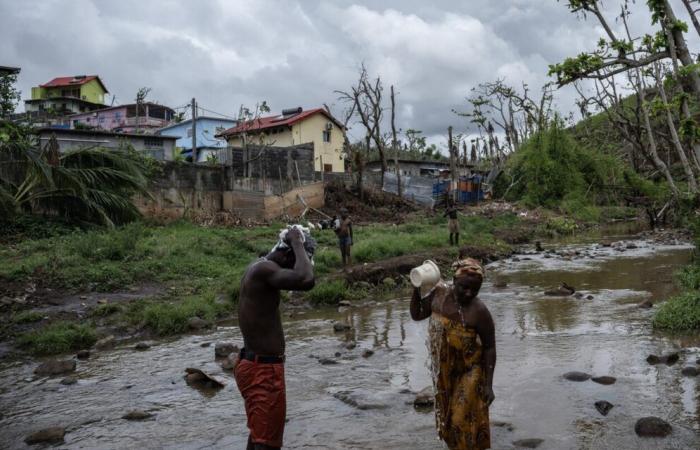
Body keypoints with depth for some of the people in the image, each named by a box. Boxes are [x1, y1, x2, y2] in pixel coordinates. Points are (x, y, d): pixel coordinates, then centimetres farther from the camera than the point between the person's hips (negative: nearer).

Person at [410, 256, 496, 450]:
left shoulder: (479, 311, -26)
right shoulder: (440, 292, -13)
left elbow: (490, 348, -17)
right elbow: (416, 315, 0)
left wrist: (488, 385, -17)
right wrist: (416, 288, -15)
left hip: (469, 372, -5)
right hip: (443, 370, 5)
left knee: (465, 420, 2)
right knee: (447, 416, 21)